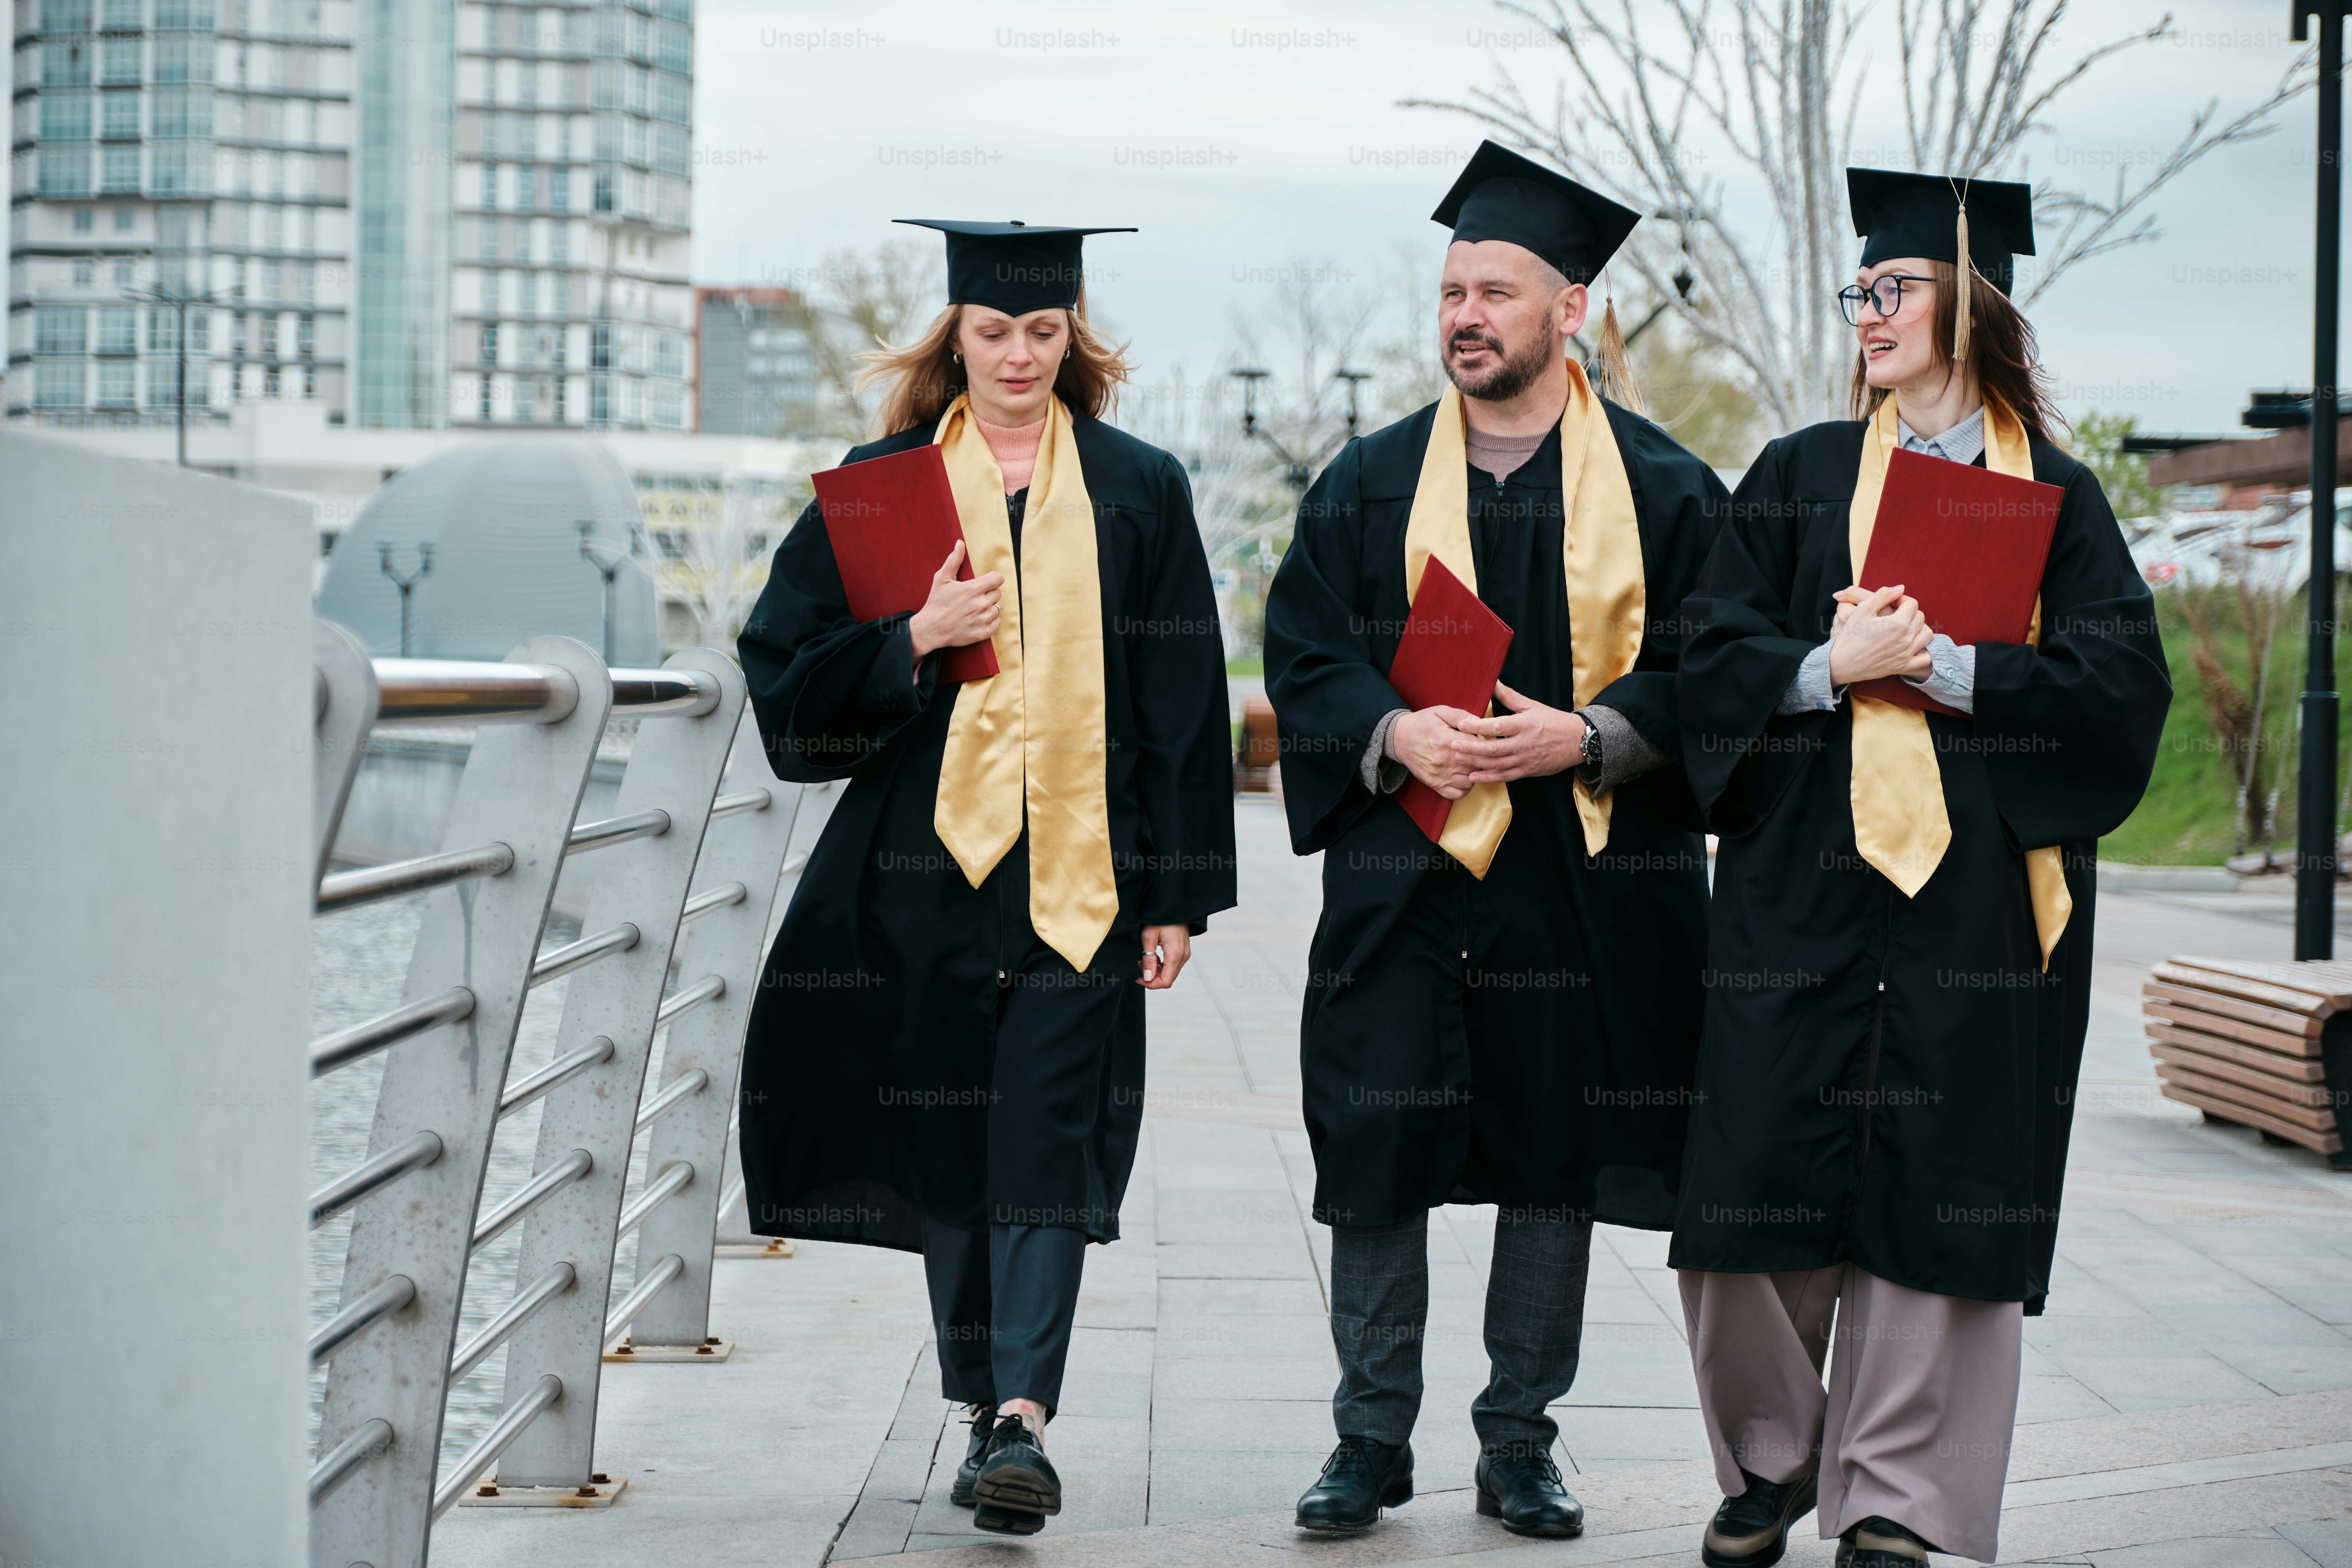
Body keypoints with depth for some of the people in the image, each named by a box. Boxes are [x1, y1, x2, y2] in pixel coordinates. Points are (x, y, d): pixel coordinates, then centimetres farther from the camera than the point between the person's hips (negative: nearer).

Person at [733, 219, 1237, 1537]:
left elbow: (1183, 699, 5)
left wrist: (1178, 892, 0)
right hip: (927, 861, 2)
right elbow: (791, 671, 4)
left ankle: (1023, 1413, -15)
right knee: (946, 1135, 7)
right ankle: (993, 1406, 20)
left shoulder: (1137, 492, 6)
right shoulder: (884, 484, 7)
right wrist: (914, 639, -14)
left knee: (1047, 1133, -10)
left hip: (1079, 867, -2)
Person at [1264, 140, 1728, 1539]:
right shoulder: (1369, 485, 7)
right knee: (1376, 1157, 0)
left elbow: (1707, 671, -1)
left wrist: (1586, 737, -16)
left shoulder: (1660, 489, 3)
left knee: (1556, 1160, 5)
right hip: (1401, 872, 1)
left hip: (1582, 882, 0)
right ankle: (1373, 1439, 13)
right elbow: (1303, 655, 4)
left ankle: (1520, 1443, 18)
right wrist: (1395, 733, -14)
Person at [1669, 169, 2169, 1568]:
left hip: (1980, 900, -1)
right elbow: (1715, 660, 3)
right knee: (1766, 1181, -1)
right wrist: (1836, 665, -14)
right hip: (1803, 885, 1)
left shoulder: (2056, 496, 7)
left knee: (1940, 1194, -1)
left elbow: (2124, 689, -5)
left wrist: (1936, 661, -12)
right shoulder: (1801, 477, 11)